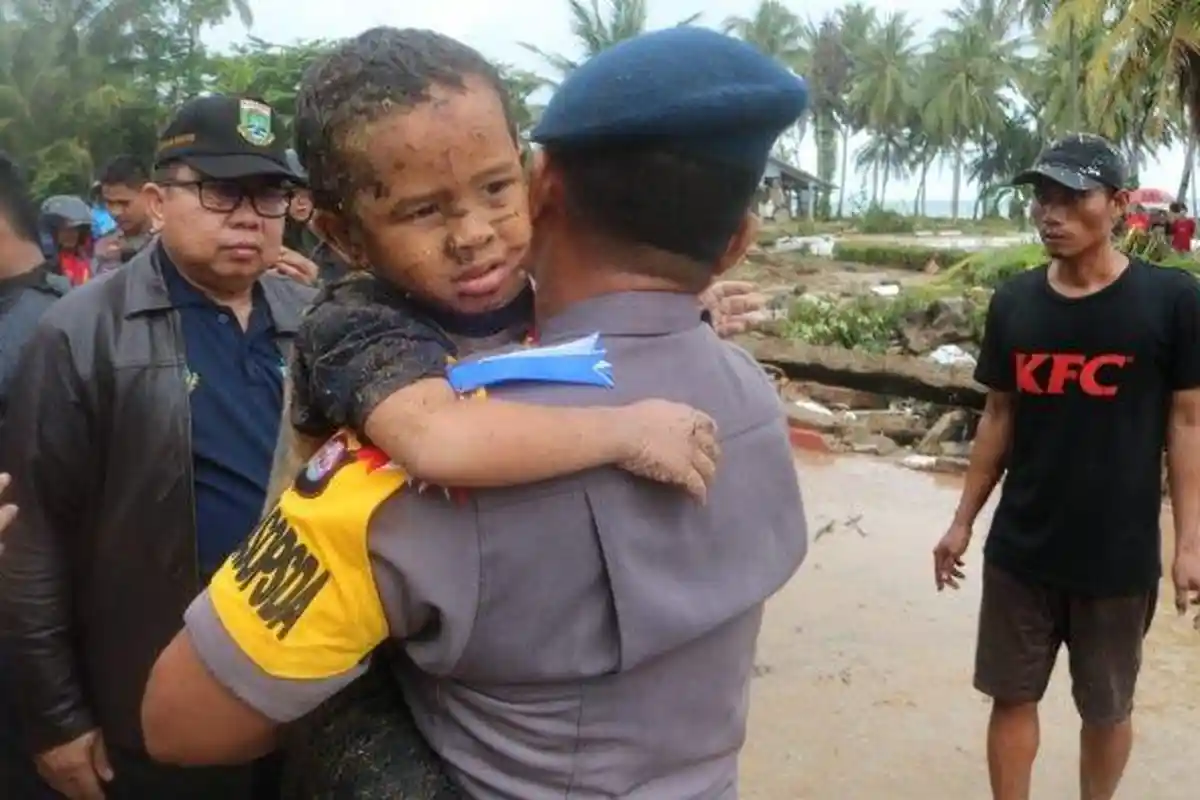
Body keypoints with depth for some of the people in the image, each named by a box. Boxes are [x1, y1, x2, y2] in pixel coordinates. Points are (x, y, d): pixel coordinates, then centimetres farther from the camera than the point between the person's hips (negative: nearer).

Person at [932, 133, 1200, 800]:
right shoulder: (1013, 303, 0)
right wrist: (964, 520, 8)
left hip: (1119, 554, -2)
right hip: (1020, 549, 3)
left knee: (1108, 707, 15)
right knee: (1012, 695, 11)